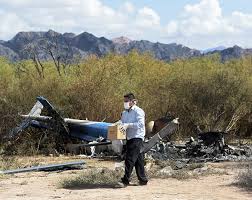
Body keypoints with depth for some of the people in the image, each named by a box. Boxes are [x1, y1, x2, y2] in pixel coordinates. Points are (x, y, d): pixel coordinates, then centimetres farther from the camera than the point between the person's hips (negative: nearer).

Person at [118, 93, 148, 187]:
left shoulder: (138, 111, -10)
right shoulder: (124, 113, 16)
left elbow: (140, 124, -22)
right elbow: (122, 123, 20)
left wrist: (128, 125, -28)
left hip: (137, 138, -8)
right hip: (129, 138, 8)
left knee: (130, 159, -12)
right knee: (138, 160, 12)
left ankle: (125, 180, -12)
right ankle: (143, 179, 18)